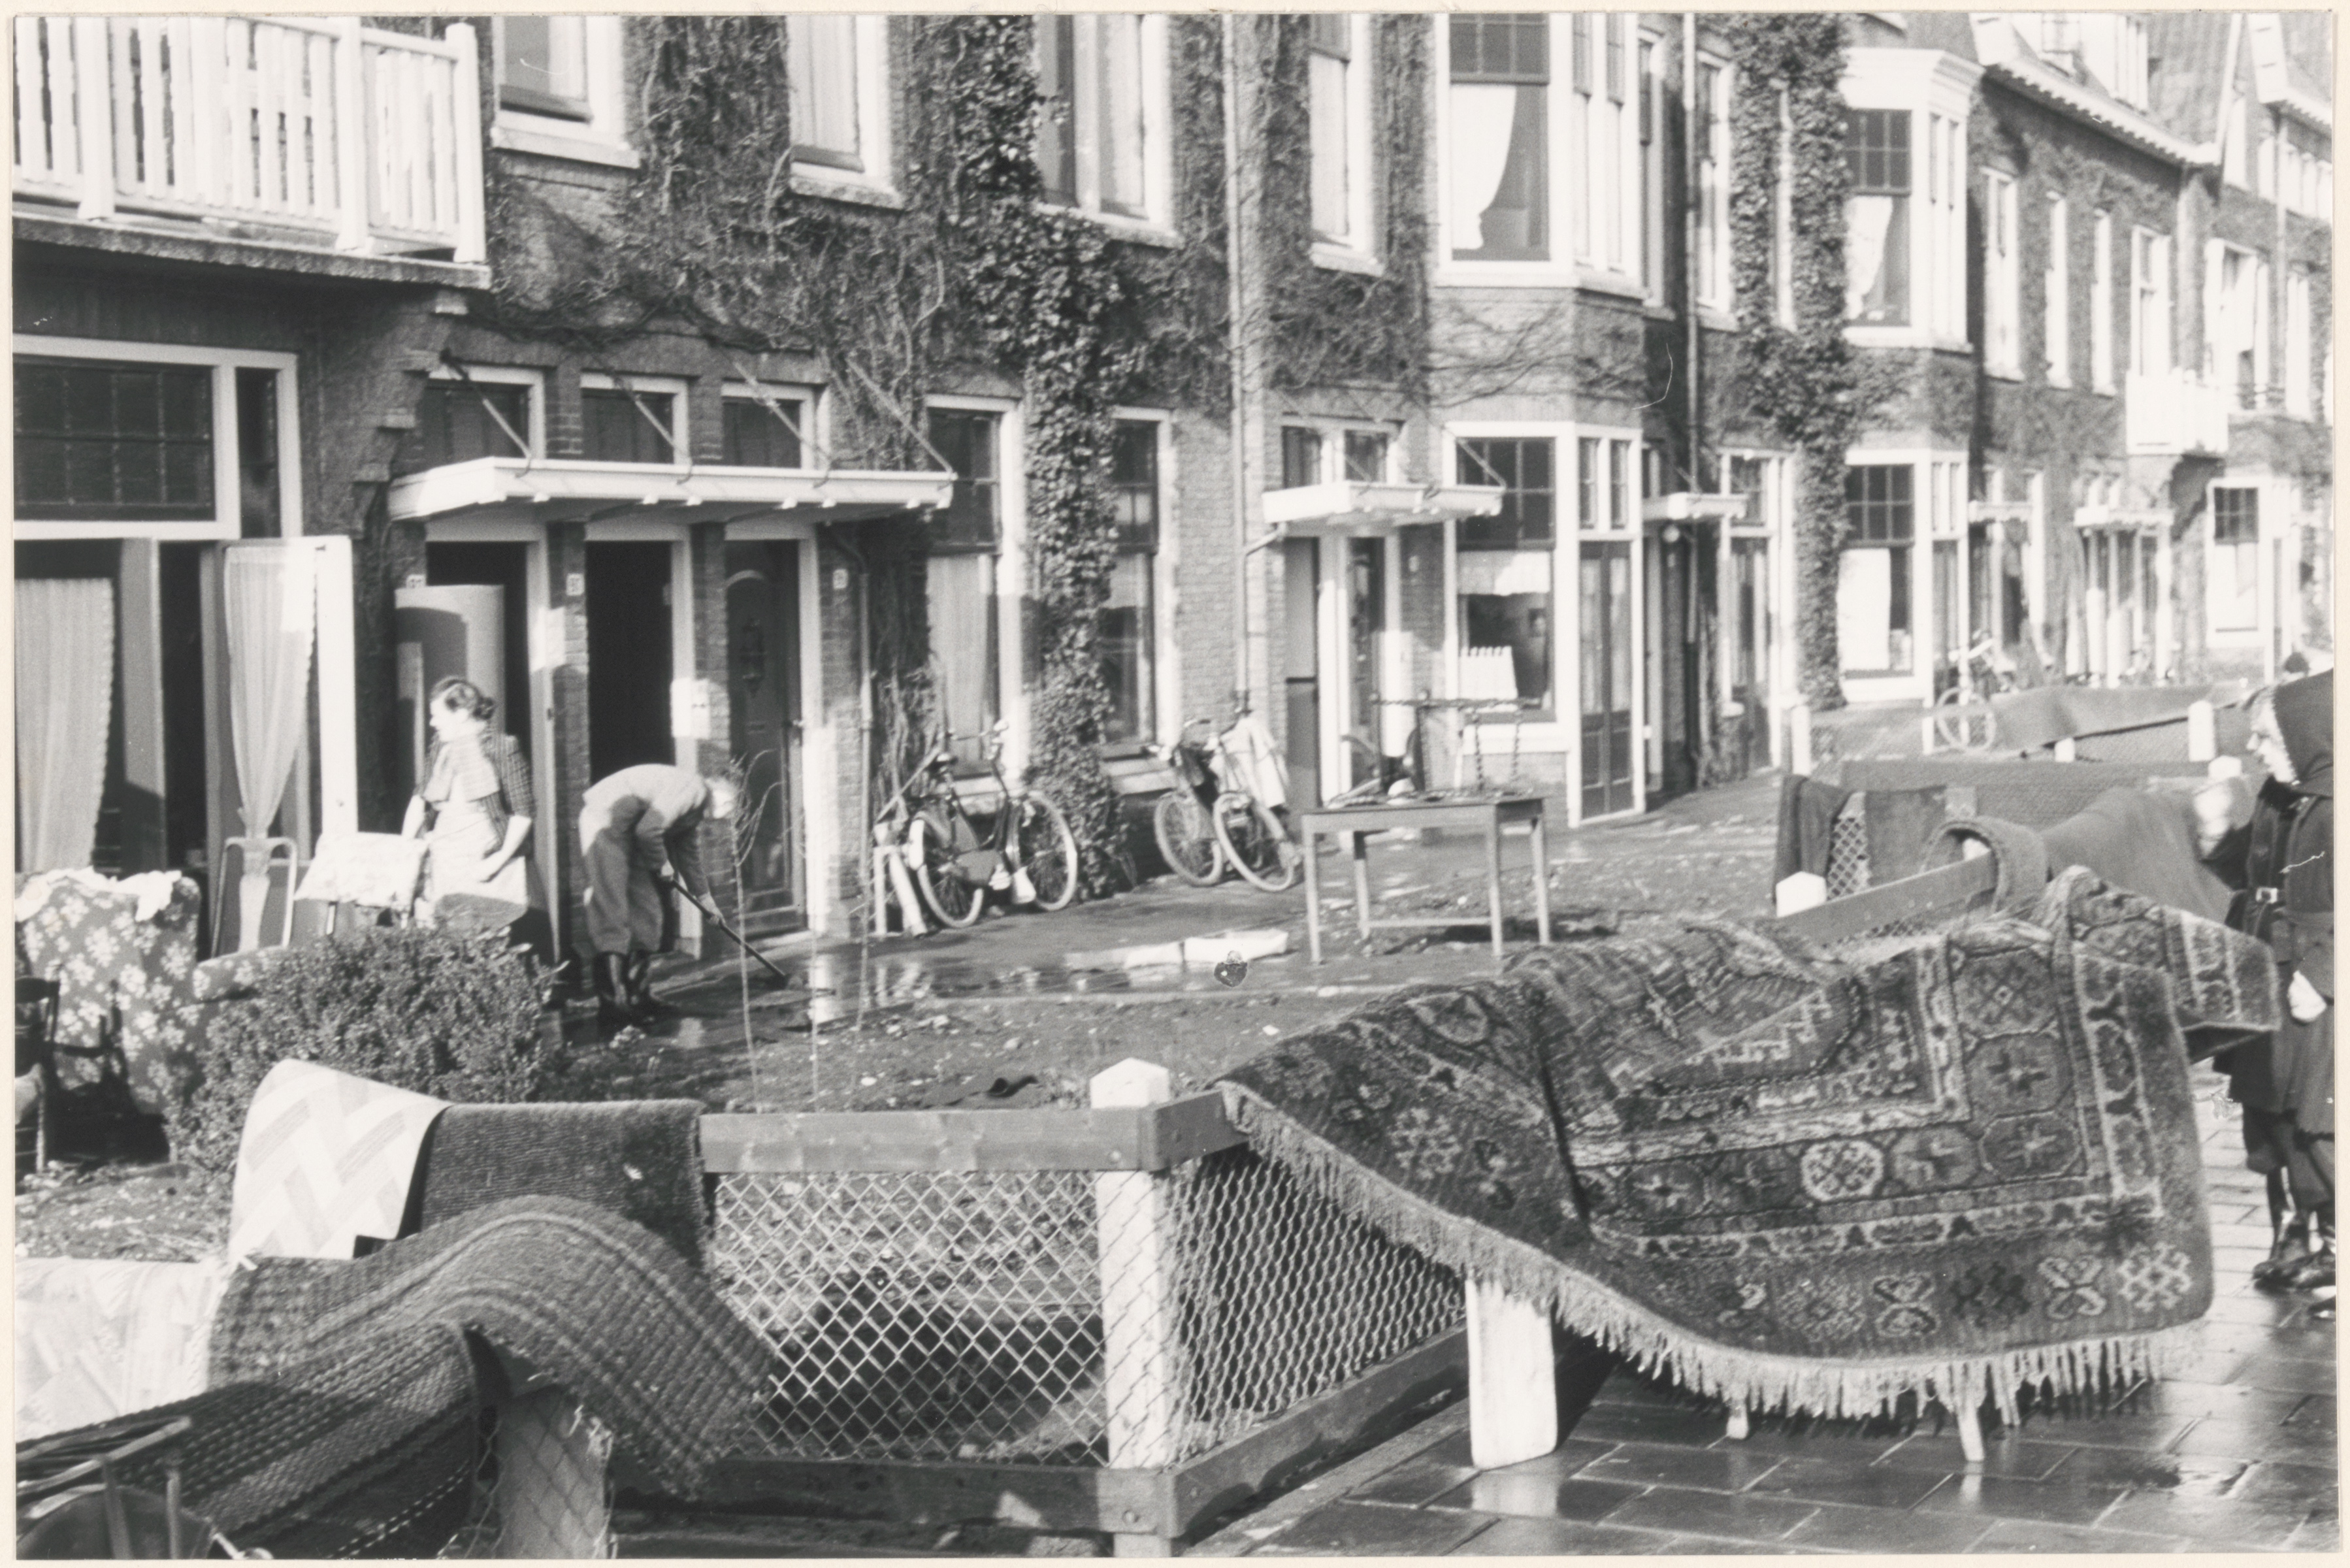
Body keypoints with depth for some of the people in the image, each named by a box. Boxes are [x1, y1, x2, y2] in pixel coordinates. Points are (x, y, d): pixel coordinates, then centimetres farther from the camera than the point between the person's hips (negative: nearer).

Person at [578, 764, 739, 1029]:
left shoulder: (696, 810, 17)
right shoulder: (693, 789, -16)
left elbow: (689, 852, 33)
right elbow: (648, 830, -23)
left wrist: (704, 896, 42)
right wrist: (661, 864, -5)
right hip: (605, 821, -11)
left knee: (648, 911, 11)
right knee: (611, 915, -14)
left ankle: (638, 995, 18)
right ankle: (613, 1003, -17)